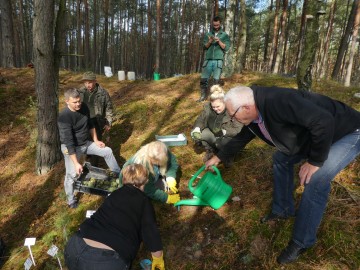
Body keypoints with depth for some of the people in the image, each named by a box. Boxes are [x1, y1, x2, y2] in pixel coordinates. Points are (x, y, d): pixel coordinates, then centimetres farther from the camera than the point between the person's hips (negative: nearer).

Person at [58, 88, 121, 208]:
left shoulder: (84, 107, -10)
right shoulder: (64, 117, -30)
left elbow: (90, 124, 9)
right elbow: (69, 142, -31)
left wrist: (96, 140, 8)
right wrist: (76, 163, -31)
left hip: (85, 143, 7)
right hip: (71, 147, -6)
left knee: (107, 151, 7)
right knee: (72, 174, -7)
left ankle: (118, 175, 28)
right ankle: (71, 201, 17)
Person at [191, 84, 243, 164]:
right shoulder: (208, 107, -13)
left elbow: (239, 130, -28)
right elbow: (200, 120, -6)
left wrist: (224, 132, -42)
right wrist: (197, 129, -28)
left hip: (229, 137, -4)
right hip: (213, 136, 5)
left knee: (222, 142, -38)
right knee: (196, 134, -20)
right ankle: (210, 151, 8)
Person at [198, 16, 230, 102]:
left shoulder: (225, 35, 10)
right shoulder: (208, 34, 16)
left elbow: (226, 48, 1)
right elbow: (204, 47, 8)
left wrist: (219, 41, -13)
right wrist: (209, 41, -11)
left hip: (218, 60, -2)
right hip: (208, 60, 2)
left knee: (216, 80, -7)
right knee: (203, 79, -3)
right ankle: (203, 96, 9)